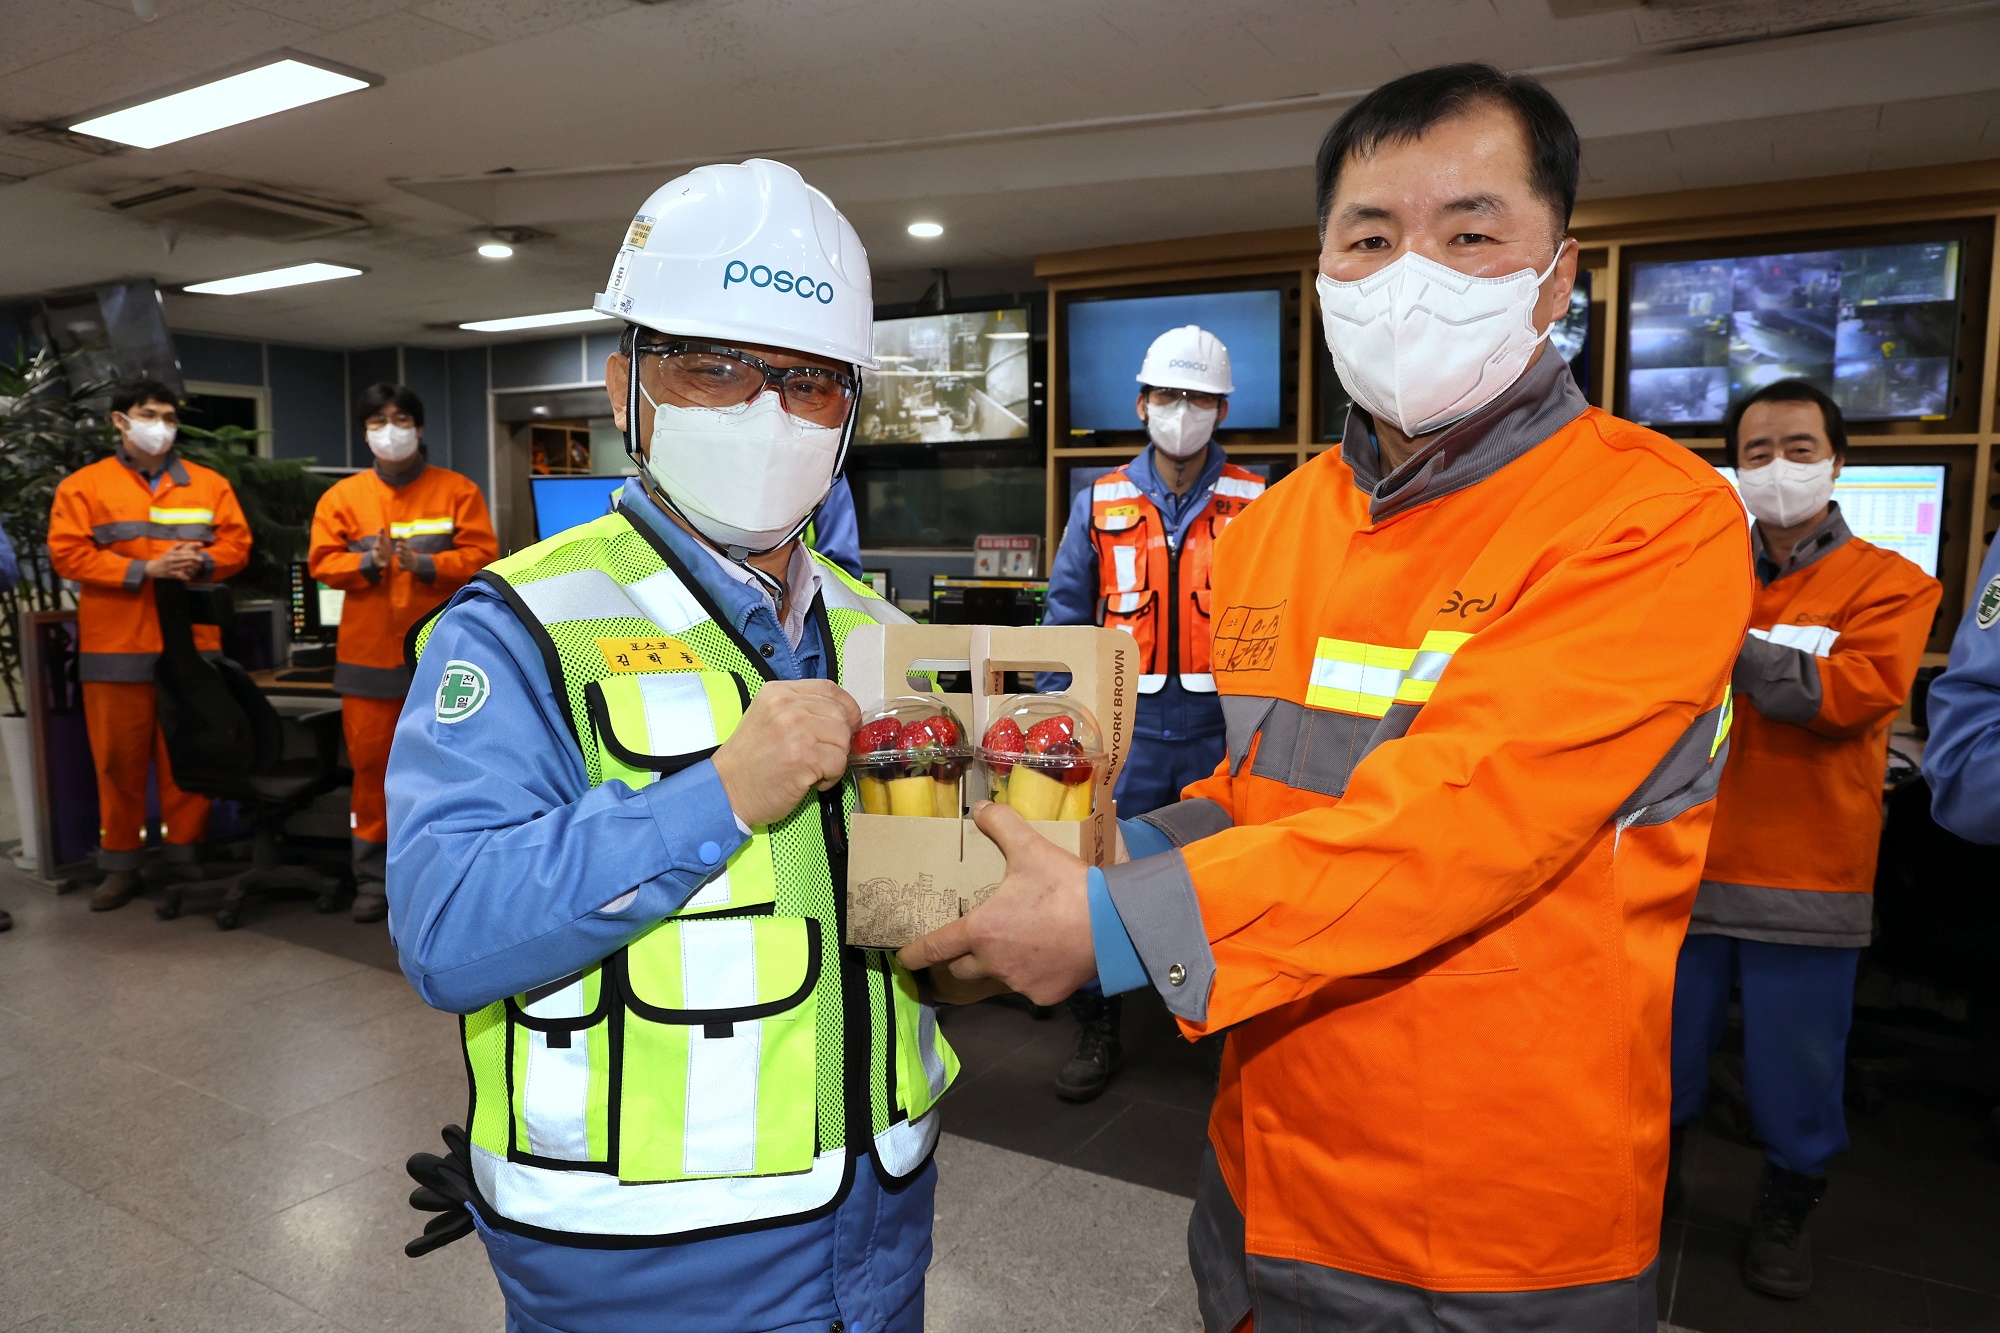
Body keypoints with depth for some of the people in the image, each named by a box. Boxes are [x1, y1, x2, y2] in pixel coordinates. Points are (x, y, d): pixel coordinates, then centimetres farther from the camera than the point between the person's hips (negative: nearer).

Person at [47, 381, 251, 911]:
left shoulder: (209, 484, 11)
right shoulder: (83, 485, 4)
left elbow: (237, 544, 8)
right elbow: (68, 554, -4)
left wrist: (201, 563, -13)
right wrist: (143, 570, -15)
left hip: (193, 643, 2)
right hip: (117, 646, -1)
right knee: (119, 757, 4)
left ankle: (183, 853, 16)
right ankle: (121, 865, 13)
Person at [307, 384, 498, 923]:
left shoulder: (458, 490, 3)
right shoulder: (342, 495, 8)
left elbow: (482, 556, -4)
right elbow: (323, 562, 3)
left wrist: (425, 564, -17)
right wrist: (368, 563, -16)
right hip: (369, 655, 2)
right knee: (370, 765, 5)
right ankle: (373, 879, 14)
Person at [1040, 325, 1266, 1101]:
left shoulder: (1257, 505, 3)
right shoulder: (1100, 504, 6)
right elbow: (1066, 618, 8)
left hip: (1222, 725, -1)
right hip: (1127, 723, 1)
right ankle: (1097, 1032, 22)